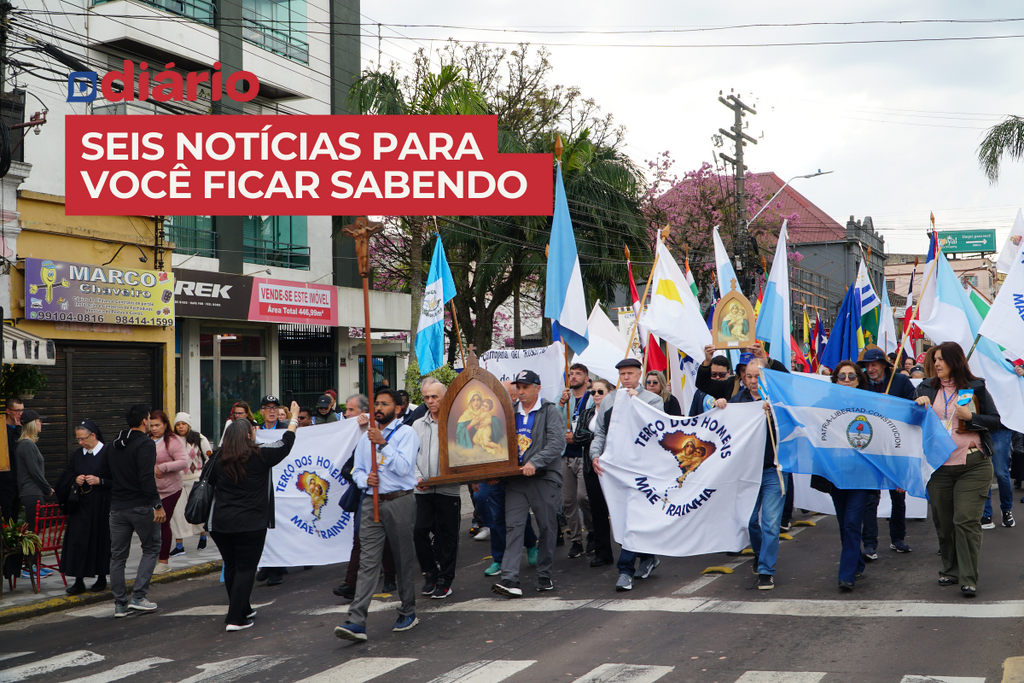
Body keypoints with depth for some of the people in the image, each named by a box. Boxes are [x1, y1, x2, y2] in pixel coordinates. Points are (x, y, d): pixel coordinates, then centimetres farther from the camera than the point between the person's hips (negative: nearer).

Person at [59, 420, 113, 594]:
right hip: (80, 504, 4)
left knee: (101, 539, 3)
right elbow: (68, 475, 18)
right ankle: (79, 581, 1)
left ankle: (101, 578, 16)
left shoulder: (107, 453, -7)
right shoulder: (76, 454, 9)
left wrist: (99, 481, -18)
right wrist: (76, 480, -3)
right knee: (78, 540, -2)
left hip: (101, 505, -4)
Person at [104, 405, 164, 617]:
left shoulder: (114, 445, 12)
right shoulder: (145, 444, -12)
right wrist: (157, 505, -20)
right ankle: (138, 597, 0)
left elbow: (105, 474, 18)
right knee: (151, 548, 9)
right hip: (141, 506, -6)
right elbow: (147, 478, -21)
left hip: (117, 508, 6)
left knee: (118, 556, 9)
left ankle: (120, 604, 9)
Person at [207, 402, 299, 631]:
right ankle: (235, 618, -4)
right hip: (250, 524, -4)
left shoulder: (219, 459, 3)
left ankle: (243, 610, 30)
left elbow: (210, 482, 17)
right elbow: (285, 444, 5)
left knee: (231, 567, 17)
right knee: (246, 569, 1)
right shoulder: (260, 455, -8)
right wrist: (294, 417, 18)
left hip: (221, 523, 5)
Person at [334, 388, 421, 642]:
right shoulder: (367, 436, 17)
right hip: (372, 501, 4)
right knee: (368, 560, -4)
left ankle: (408, 612, 23)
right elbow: (357, 469, 20)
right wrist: (365, 478, -2)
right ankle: (356, 622, -12)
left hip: (399, 500, -4)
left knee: (404, 559, 6)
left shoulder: (406, 433, -1)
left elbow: (403, 467, -14)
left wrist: (383, 444, -20)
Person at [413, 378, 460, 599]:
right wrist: (418, 477, -5)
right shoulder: (418, 425, 13)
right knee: (420, 531, -2)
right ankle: (430, 572, 17)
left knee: (447, 535, 2)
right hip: (423, 490, 3)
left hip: (449, 489, -3)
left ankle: (444, 580, 14)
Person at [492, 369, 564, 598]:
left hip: (544, 478, -3)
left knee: (547, 527, 4)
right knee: (513, 526, -6)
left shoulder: (549, 411, 0)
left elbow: (557, 443, -12)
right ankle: (510, 579, -11)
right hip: (515, 478, 3)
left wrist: (535, 462, -23)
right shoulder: (511, 412, 15)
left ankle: (544, 575, 18)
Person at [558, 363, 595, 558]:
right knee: (568, 500, 5)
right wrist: (562, 404, -8)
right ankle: (575, 541, 14)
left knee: (583, 496, -16)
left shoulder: (593, 400, -4)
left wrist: (576, 438, -8)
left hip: (584, 455, -6)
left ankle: (592, 532, 7)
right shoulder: (565, 399, 14)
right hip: (566, 456, 6)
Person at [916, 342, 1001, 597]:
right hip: (939, 467, 3)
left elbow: (996, 422, 5)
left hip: (972, 465, -3)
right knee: (943, 522, 8)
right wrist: (918, 406, -6)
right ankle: (950, 570, 25)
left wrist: (970, 417, -11)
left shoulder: (975, 388, 4)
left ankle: (969, 579, -6)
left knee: (966, 521, -10)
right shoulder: (927, 388, 12)